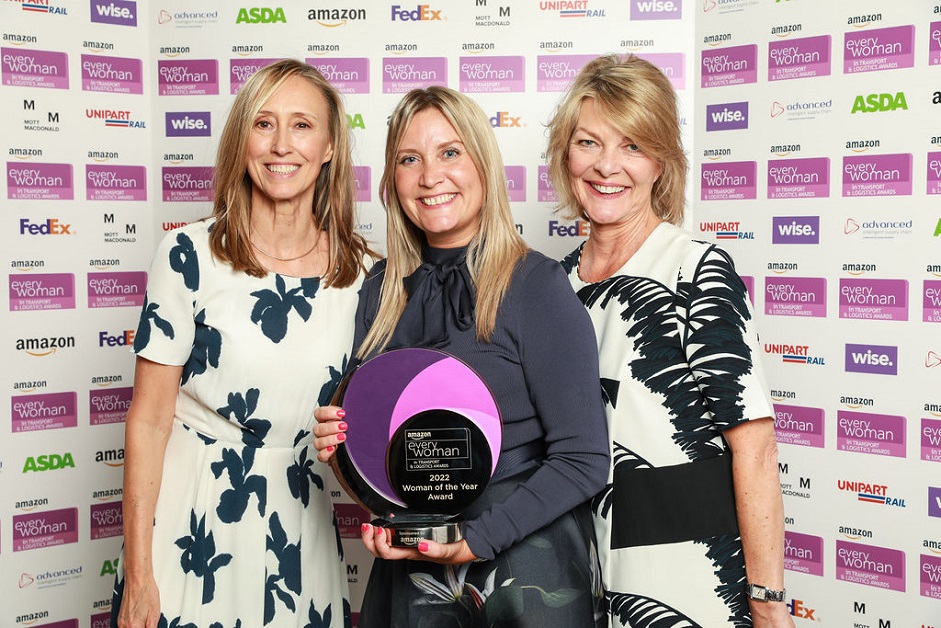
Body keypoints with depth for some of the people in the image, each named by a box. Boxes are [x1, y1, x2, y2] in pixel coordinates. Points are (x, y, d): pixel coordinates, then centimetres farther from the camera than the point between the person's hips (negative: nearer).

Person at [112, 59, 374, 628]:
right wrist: (138, 575, -10)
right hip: (195, 522, -2)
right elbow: (148, 420, -9)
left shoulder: (362, 272, -3)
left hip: (302, 525, 3)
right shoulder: (191, 255, -11)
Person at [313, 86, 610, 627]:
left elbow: (582, 460, -15)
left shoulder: (537, 285, -14)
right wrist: (341, 439, -7)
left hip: (526, 563, -5)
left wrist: (476, 540, -21)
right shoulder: (383, 289, 2)